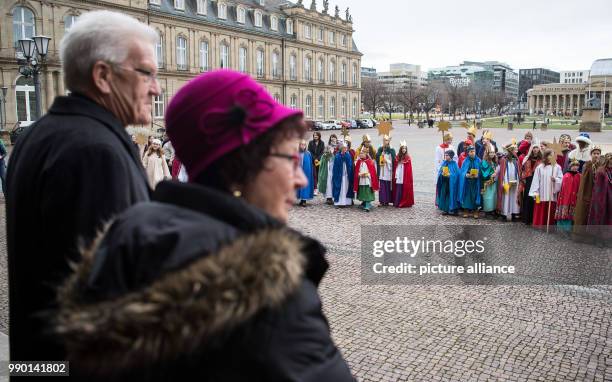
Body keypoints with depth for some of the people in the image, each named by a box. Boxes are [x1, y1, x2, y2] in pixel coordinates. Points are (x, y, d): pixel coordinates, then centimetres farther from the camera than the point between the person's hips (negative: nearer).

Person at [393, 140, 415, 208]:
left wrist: (408, 178, -10)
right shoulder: (398, 157, 7)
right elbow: (396, 167, 7)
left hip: (405, 177, -3)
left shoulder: (408, 158, -2)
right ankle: (397, 202, 9)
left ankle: (405, 203, 7)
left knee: (405, 189, 0)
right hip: (398, 177, 3)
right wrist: (395, 175, -1)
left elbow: (409, 169, -4)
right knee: (398, 190, 3)